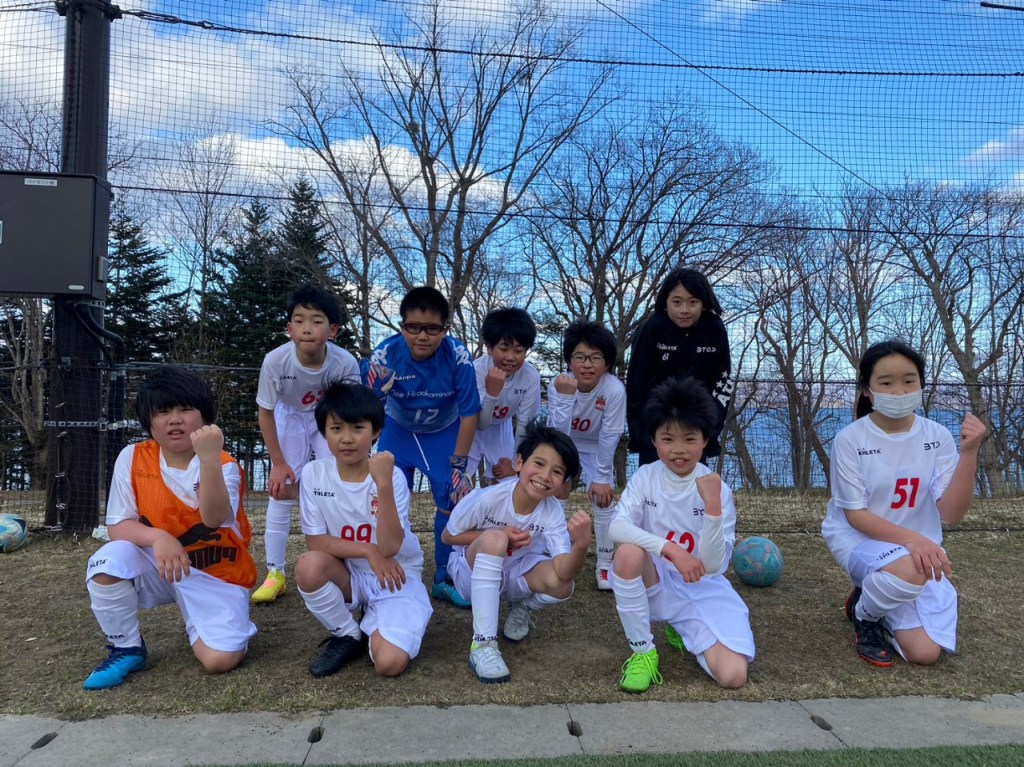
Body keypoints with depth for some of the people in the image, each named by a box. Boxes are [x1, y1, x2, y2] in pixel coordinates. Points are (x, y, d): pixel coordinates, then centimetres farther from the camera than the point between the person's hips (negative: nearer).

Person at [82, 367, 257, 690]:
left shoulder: (225, 465, -16)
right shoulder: (133, 458, -8)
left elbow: (214, 518, -35)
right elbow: (118, 526, -7)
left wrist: (209, 458, -50)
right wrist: (156, 537, -29)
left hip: (218, 575, -2)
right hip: (160, 565, 3)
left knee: (220, 660, -19)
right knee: (107, 563, -28)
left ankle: (198, 623, 17)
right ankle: (127, 649, -3)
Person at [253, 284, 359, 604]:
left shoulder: (345, 363, -33)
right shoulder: (275, 361, -33)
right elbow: (266, 412, -16)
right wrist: (278, 462, -12)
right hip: (290, 417, 0)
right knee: (282, 490, -4)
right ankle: (275, 573, 7)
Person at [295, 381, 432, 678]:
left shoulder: (393, 476, -17)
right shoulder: (314, 474, -10)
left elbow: (389, 547, -26)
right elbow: (316, 541, -9)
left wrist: (383, 484, -36)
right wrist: (369, 551, -21)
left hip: (397, 577, -2)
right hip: (349, 574, 3)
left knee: (390, 663, -24)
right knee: (309, 567, -31)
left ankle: (373, 626, 14)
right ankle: (348, 636, -2)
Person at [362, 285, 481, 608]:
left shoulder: (457, 355, -31)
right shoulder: (386, 354, -29)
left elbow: (469, 413, -20)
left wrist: (459, 464, -16)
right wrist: (375, 389, -49)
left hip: (444, 432, 0)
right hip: (398, 430, 0)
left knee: (453, 499, -6)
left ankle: (445, 579, 14)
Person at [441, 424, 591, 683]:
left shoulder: (554, 513, -21)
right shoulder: (488, 498, -28)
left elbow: (564, 573, -30)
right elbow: (448, 536, -13)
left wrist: (581, 545, -52)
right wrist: (501, 536, -25)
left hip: (515, 576, 3)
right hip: (473, 573, -3)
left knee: (561, 586, -28)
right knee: (493, 539, -36)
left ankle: (522, 607, 10)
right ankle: (483, 644, -30)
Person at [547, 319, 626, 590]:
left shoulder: (614, 389, -34)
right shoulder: (558, 385, -30)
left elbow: (609, 437, -25)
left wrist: (602, 478, -20)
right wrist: (565, 397, -46)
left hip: (595, 447, -1)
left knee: (603, 499, -9)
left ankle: (604, 564, 7)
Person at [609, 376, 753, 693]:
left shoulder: (717, 488, -12)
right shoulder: (646, 477, -9)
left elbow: (713, 566, -18)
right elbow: (617, 527, -24)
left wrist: (713, 505, -32)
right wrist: (670, 549, -35)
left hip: (703, 592, 1)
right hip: (655, 584, 0)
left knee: (733, 676, -18)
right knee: (629, 552, -33)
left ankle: (682, 631, 17)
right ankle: (642, 651, -12)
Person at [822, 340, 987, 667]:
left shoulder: (937, 437, -7)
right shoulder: (850, 439, -15)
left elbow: (951, 514, -14)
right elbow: (855, 516, -15)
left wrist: (968, 453, -25)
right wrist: (909, 539, -31)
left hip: (919, 548, 4)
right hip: (858, 538, -3)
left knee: (925, 652, -8)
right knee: (908, 571, -37)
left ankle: (874, 594, 23)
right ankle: (863, 614, -2)